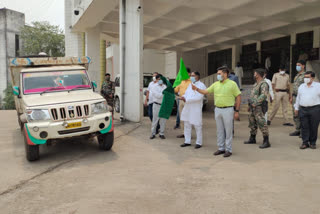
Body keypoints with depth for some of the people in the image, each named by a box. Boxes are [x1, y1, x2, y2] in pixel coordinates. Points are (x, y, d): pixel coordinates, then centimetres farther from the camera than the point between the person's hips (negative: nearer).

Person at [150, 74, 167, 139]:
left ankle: (161, 133, 15)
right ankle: (153, 133, 10)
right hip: (157, 105, -3)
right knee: (155, 120, 1)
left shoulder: (165, 86, 11)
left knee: (163, 120, 5)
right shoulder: (154, 87, -1)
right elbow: (158, 95, -13)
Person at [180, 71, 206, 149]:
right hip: (187, 108, 7)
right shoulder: (190, 85, 17)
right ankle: (187, 141, 21)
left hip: (196, 110, -7)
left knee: (197, 127, 1)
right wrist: (183, 97, -9)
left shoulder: (201, 85, -8)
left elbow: (199, 97, -19)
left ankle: (199, 143, 12)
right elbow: (186, 93, 16)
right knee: (187, 126, 11)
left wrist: (187, 99, -20)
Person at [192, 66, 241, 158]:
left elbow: (238, 97, -4)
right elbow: (206, 91, 11)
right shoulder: (216, 84, 9)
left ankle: (228, 150, 10)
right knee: (219, 130, 11)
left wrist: (237, 111, -7)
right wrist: (197, 89, -6)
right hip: (217, 110, 5)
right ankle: (221, 148, 21)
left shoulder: (232, 84, -5)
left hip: (228, 110, -5)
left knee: (228, 131, 1)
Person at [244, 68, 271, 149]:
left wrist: (255, 103, -29)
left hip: (259, 108, -10)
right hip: (253, 107, 10)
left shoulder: (264, 84, -14)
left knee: (262, 124, -10)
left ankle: (266, 142, -7)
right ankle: (252, 139, 30)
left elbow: (264, 95, -28)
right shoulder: (256, 84, 16)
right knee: (252, 123, 17)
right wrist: (250, 105, 22)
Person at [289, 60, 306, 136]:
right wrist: (292, 97, 20)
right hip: (295, 97, 8)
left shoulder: (305, 75, -9)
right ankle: (298, 130, 19)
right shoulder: (297, 75, 18)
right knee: (295, 115, 11)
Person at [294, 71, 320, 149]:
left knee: (314, 127, 2)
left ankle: (312, 143, 14)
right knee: (304, 127, 2)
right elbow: (298, 98, 19)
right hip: (303, 109, 3)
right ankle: (305, 142, 9)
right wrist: (296, 108, 18)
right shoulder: (301, 86, 13)